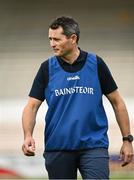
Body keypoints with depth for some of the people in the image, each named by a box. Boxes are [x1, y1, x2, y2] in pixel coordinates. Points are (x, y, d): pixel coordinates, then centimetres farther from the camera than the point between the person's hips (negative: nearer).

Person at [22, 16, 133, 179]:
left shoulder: (96, 64, 0)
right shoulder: (47, 68, 1)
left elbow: (117, 102, 7)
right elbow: (32, 106, -3)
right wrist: (28, 136, -21)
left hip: (93, 145, -1)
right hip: (57, 148, 2)